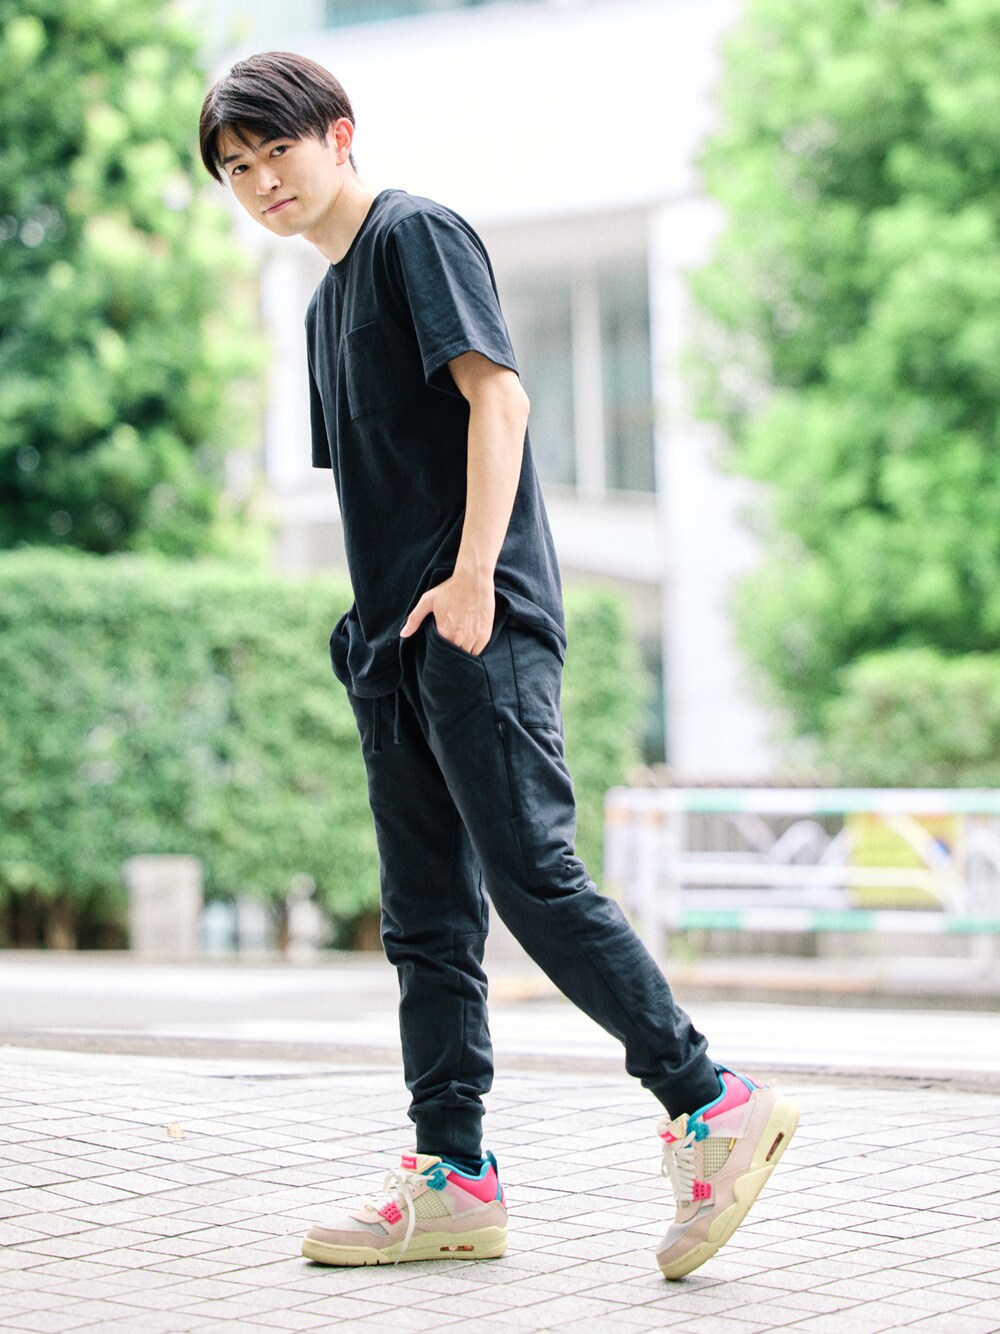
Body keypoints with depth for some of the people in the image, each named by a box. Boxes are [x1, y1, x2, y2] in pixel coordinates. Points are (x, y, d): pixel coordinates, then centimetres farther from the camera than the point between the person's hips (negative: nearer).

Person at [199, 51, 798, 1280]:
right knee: (426, 919, 6)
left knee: (530, 873, -15)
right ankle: (454, 1181, 8)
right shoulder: (325, 304, 24)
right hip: (396, 645, 9)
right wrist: (380, 629, 15)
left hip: (480, 625, -9)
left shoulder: (416, 235, -1)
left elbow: (498, 396, -12)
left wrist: (471, 574, -20)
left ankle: (711, 1106, -9)